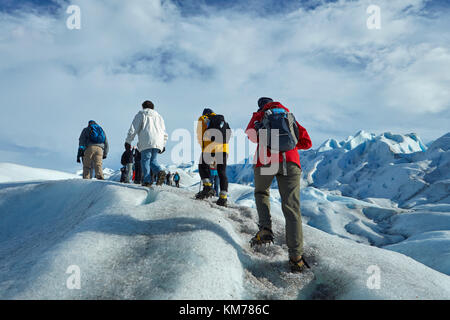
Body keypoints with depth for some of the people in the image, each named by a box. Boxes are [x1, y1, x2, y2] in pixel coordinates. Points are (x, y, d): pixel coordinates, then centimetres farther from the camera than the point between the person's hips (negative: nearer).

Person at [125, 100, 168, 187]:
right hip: (158, 143, 4)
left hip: (146, 142, -4)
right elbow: (164, 133, 25)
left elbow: (133, 129, 3)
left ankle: (147, 180, -11)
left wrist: (128, 141, 7)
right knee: (153, 160, 14)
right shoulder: (158, 116, 27)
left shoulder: (140, 115, 13)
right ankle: (160, 171, -14)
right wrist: (163, 145, 30)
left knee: (145, 160, 0)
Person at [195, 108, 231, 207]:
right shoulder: (222, 120, 29)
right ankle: (223, 197, 1)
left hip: (211, 146, -4)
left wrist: (204, 148, 18)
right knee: (222, 172, 7)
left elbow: (200, 136, 8)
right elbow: (228, 134, 21)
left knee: (203, 166, 13)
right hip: (224, 148, 4)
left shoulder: (202, 119, 17)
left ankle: (208, 187, -7)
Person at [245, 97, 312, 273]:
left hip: (266, 161, -1)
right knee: (291, 208, -1)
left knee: (261, 193, 26)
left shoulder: (259, 115, 20)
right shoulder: (290, 116, 27)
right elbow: (307, 142, 22)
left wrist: (263, 140, 20)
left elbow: (251, 134, 0)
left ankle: (265, 229, 3)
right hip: (290, 161, 1)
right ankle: (296, 257, -7)